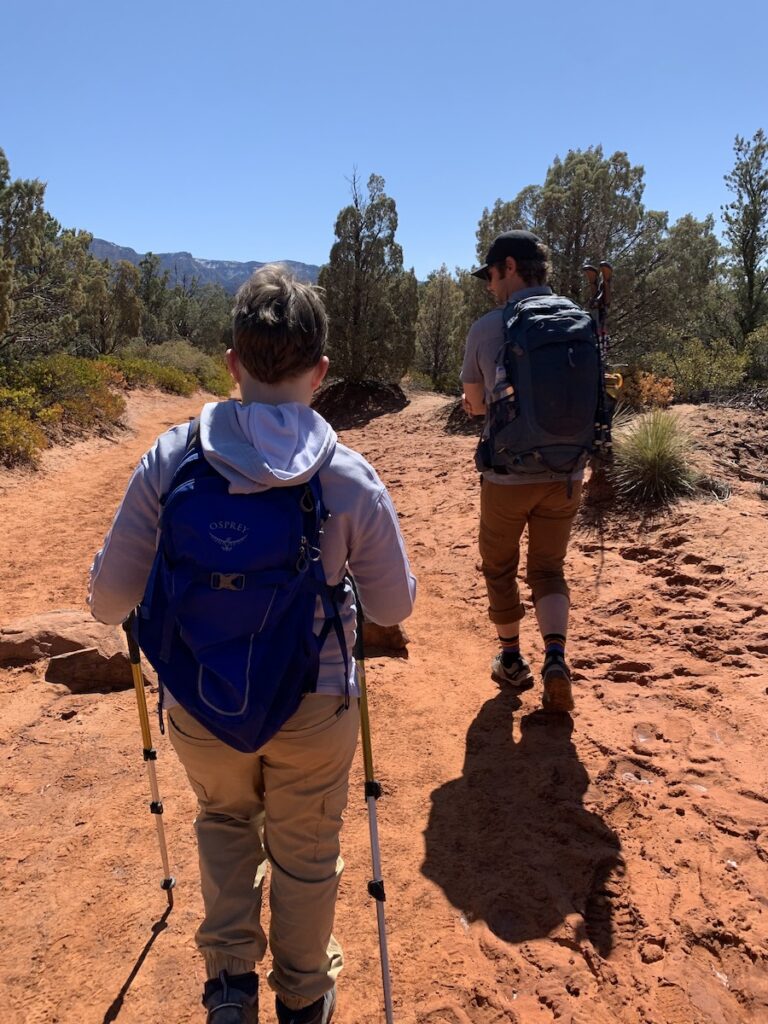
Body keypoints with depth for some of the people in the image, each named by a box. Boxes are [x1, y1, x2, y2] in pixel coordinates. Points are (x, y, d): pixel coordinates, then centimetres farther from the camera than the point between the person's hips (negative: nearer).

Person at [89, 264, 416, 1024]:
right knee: (305, 851, 25)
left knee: (225, 819, 33)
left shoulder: (170, 458, -16)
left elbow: (109, 601, -11)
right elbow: (393, 606, -5)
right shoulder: (351, 479, -18)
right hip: (313, 708, 0)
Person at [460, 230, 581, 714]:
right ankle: (556, 658, 0)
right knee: (548, 569, 18)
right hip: (565, 474, 3)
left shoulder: (486, 328, -10)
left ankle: (512, 659, 30)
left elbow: (474, 405, 3)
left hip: (507, 475, -3)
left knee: (501, 568, 19)